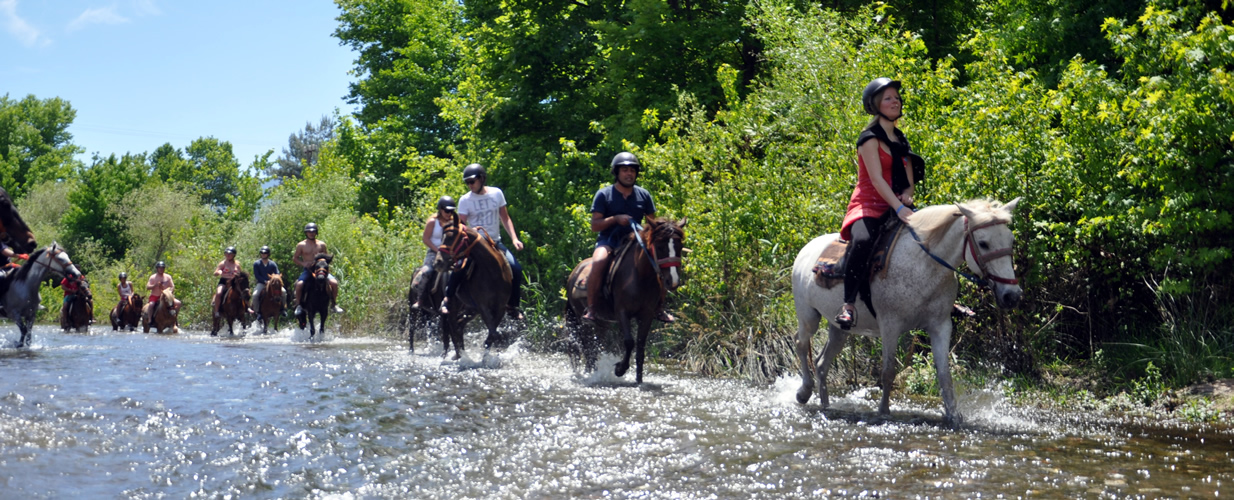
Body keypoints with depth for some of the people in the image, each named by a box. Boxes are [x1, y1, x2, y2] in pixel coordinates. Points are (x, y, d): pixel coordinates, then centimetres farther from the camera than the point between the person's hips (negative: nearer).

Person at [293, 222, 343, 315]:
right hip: (308, 270, -2)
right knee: (299, 284, -30)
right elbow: (294, 258, 9)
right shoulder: (301, 245, 5)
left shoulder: (321, 244, 9)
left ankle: (334, 304, -3)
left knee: (334, 283, -20)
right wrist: (303, 264, -9)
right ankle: (298, 305, -10)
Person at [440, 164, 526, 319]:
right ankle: (447, 298, -9)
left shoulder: (496, 194, 1)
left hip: (495, 242, 2)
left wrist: (514, 238, -2)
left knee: (516, 269, -14)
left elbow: (505, 218, 8)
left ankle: (513, 305, 3)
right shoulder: (465, 200, -4)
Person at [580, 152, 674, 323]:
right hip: (608, 240, -3)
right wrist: (615, 219, -20)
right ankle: (591, 309, -29)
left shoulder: (643, 195, 8)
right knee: (598, 262, -35)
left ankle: (660, 309, -6)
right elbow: (594, 225, -5)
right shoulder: (604, 195, -2)